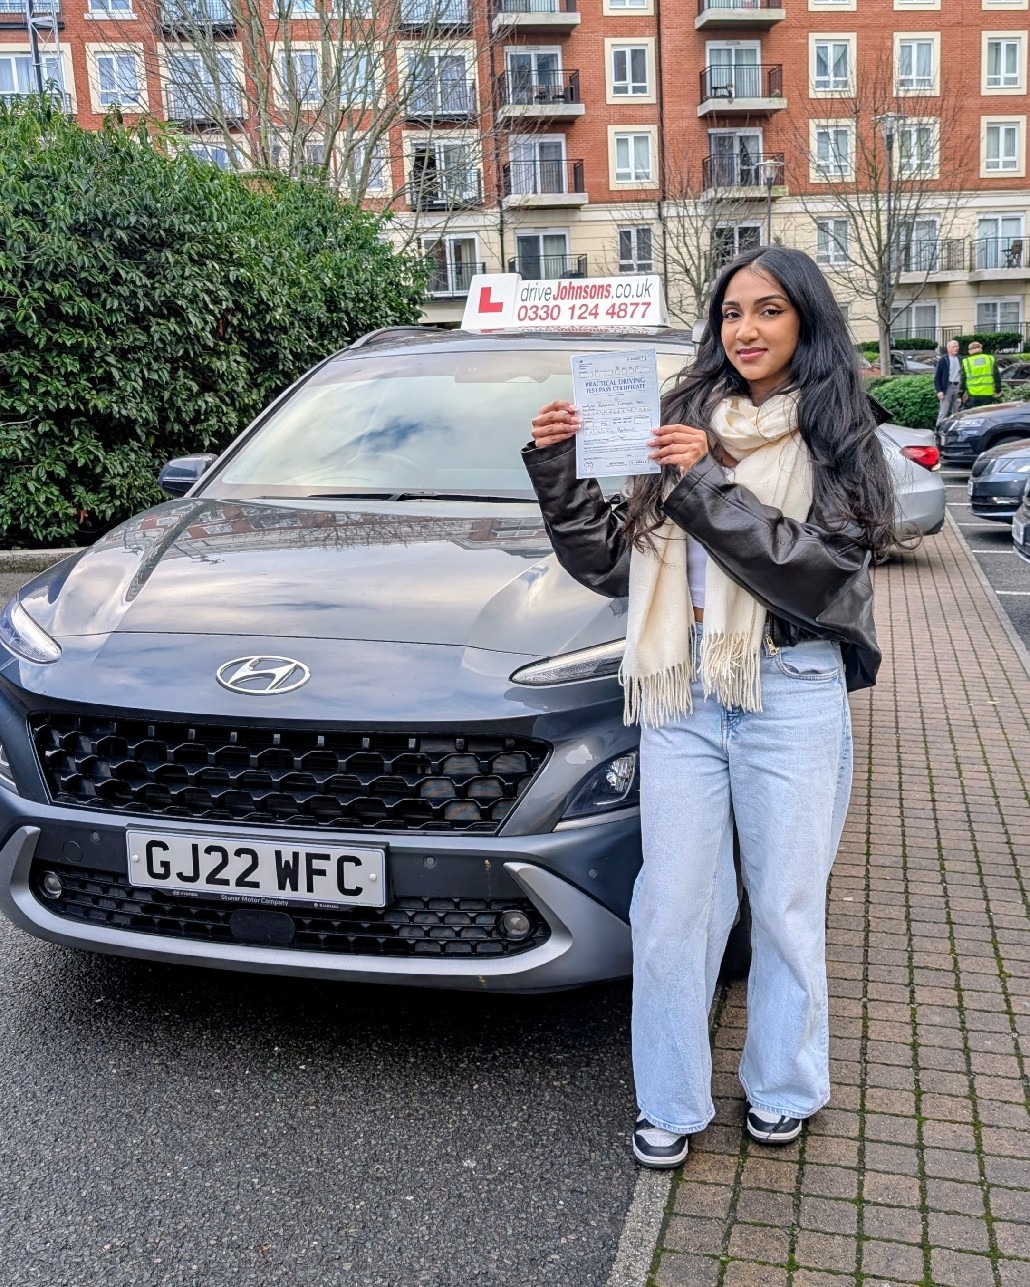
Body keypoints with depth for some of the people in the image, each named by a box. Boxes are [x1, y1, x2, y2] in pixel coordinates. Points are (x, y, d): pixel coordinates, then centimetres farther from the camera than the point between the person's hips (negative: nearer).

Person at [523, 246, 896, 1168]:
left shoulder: (837, 442, 1)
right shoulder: (681, 421, 8)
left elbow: (814, 567, -14)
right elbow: (612, 562, 8)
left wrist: (707, 483, -19)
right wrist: (559, 471, -5)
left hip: (791, 695, -2)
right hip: (680, 692, 2)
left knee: (786, 902, 10)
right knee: (672, 904, 5)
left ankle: (783, 1086, 32)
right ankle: (671, 1102, 22)